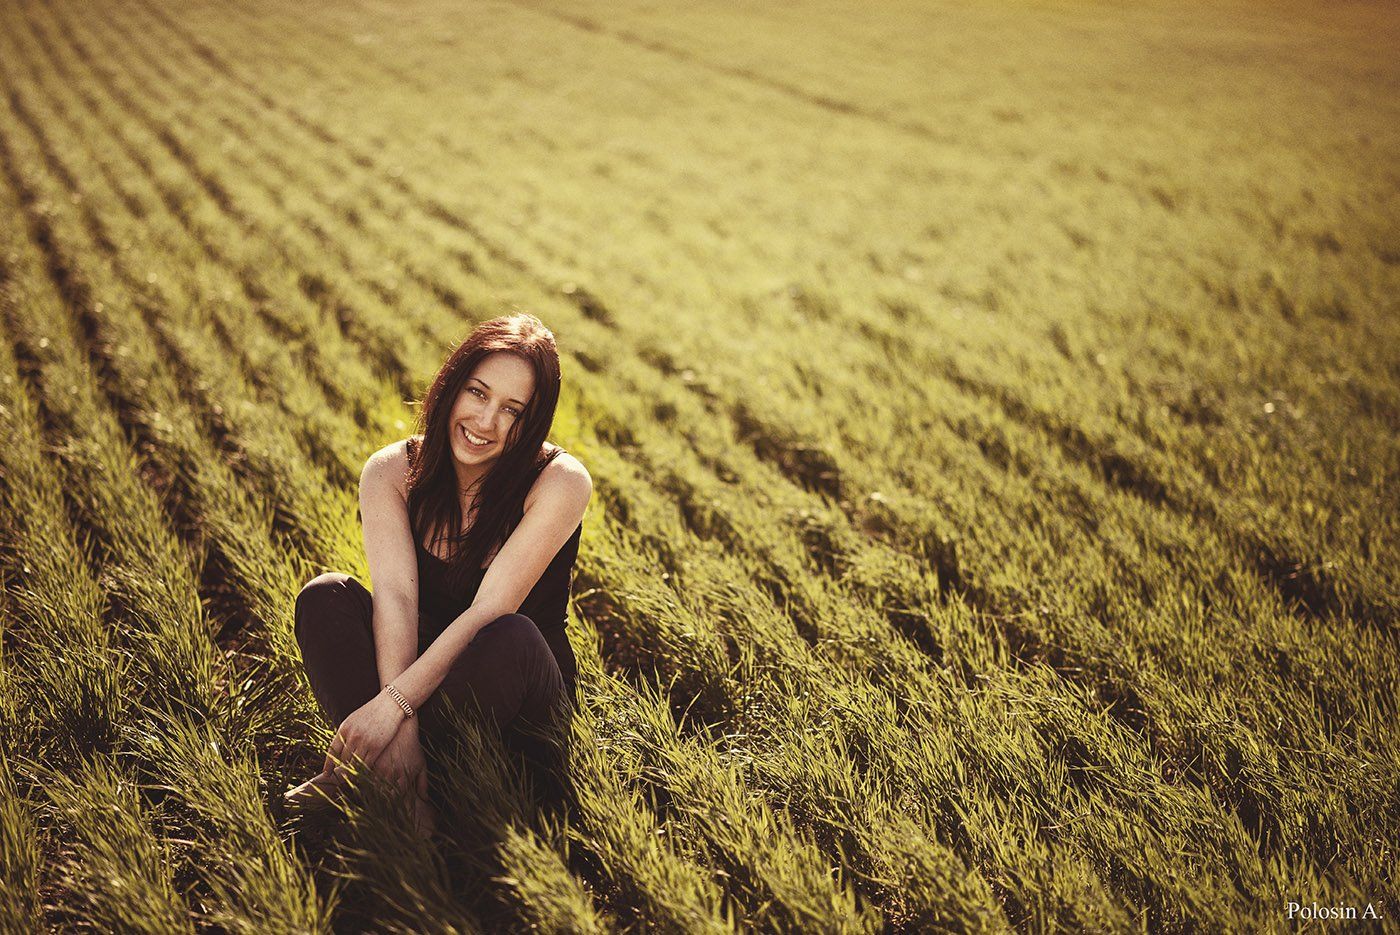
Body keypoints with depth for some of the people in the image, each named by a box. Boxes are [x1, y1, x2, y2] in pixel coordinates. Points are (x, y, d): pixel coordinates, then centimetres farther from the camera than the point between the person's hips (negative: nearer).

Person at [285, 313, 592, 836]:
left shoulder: (559, 483, -17)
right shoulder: (393, 471, -7)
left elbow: (488, 611, -25)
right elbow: (394, 596, -20)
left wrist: (392, 705, -33)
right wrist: (402, 727, -34)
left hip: (515, 699, -3)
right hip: (421, 671, 3)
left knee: (511, 636, -36)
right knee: (325, 596, -21)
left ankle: (354, 774, -22)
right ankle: (389, 786, -31)